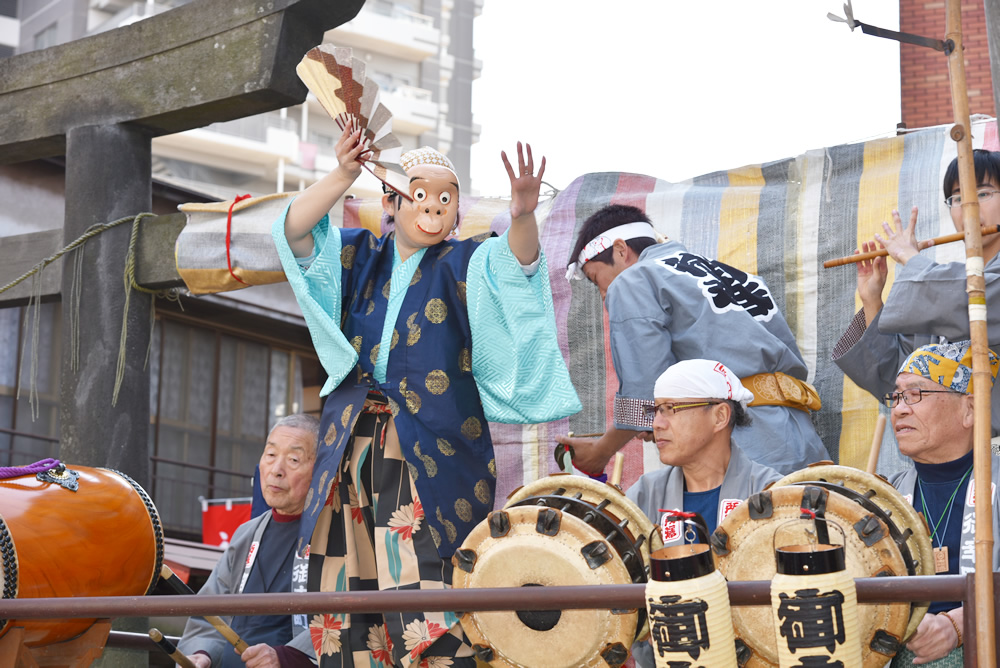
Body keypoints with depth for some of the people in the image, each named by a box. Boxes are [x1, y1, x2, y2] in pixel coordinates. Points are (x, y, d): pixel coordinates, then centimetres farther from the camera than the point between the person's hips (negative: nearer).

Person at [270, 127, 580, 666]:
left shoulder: (468, 264, 4)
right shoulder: (357, 256, 14)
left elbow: (517, 260, -16)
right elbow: (294, 230, -1)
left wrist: (523, 214, -40)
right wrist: (343, 176, -18)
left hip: (432, 458, -4)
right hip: (350, 453, 4)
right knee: (345, 610, 2)